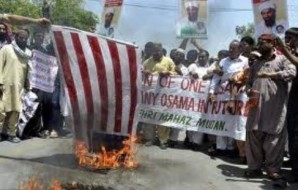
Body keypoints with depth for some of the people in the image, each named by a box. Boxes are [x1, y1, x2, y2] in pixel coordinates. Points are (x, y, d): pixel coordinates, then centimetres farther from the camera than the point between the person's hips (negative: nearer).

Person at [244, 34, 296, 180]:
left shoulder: (282, 59, 8)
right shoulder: (256, 64, 24)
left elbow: (292, 72, -10)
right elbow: (249, 82, 23)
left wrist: (271, 74, -18)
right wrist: (249, 91, 1)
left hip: (275, 107, -4)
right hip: (256, 106, 5)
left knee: (274, 138, -3)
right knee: (253, 136, 2)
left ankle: (273, 169, 8)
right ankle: (255, 167, 12)